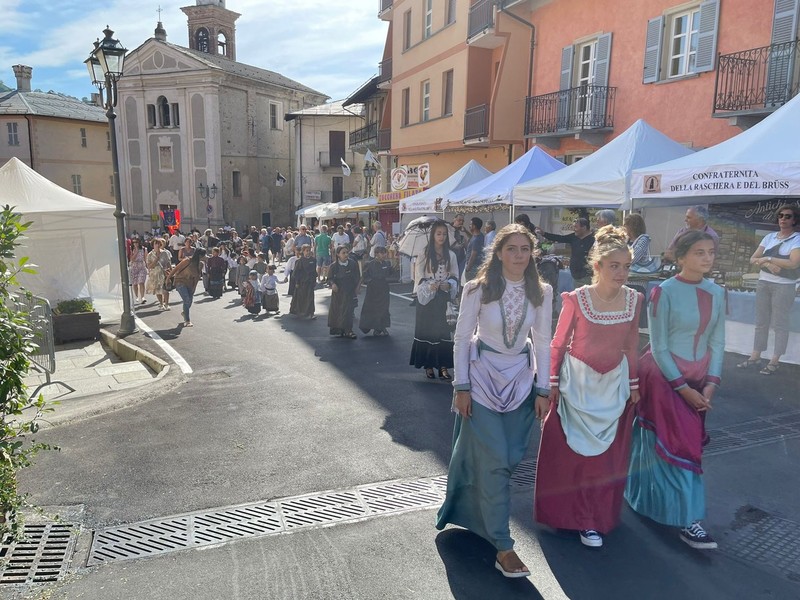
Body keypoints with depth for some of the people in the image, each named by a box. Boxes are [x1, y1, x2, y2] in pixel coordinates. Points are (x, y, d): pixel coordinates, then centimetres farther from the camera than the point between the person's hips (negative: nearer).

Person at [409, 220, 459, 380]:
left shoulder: (451, 255, 5)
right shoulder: (424, 254, -3)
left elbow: (455, 276, 8)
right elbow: (419, 278, -4)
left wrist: (448, 285, -12)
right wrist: (430, 286, -20)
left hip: (444, 297, 2)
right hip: (427, 297, -2)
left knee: (443, 330, 0)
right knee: (426, 329, 1)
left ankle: (443, 365, 6)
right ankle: (428, 365, 10)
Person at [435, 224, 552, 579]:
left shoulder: (541, 292, -4)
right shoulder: (478, 289, -13)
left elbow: (542, 342, 3)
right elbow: (462, 338, -8)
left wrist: (542, 389, 3)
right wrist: (461, 387, -9)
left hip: (521, 379, 4)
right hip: (482, 377, -3)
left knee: (510, 459, 10)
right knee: (494, 460, -4)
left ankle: (480, 513, 39)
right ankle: (502, 546, 8)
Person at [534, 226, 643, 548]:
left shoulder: (634, 299, -5)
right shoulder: (577, 298, -16)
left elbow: (631, 345, 6)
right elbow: (558, 344, -8)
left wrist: (633, 385, 10)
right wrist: (551, 385, -7)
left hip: (614, 383, 3)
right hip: (578, 382, -3)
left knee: (609, 456, 11)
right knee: (574, 452, 7)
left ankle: (598, 515, 32)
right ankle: (583, 519, 26)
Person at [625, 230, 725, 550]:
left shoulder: (716, 293, 3)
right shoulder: (664, 292, -14)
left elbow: (717, 343, 6)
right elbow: (658, 347, -13)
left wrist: (710, 384, -4)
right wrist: (683, 388, -14)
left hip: (697, 379, 5)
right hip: (663, 376, -5)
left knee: (663, 442, 15)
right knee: (679, 444, -2)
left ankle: (649, 498, 34)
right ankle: (686, 520, 8)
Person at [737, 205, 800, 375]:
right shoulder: (769, 237, 8)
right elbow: (753, 259, 4)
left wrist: (767, 258, -13)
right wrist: (768, 264, -15)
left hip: (784, 286, -5)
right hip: (763, 283, 5)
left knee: (779, 324, 0)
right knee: (761, 322, 10)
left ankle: (774, 361, 6)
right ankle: (755, 357, 16)